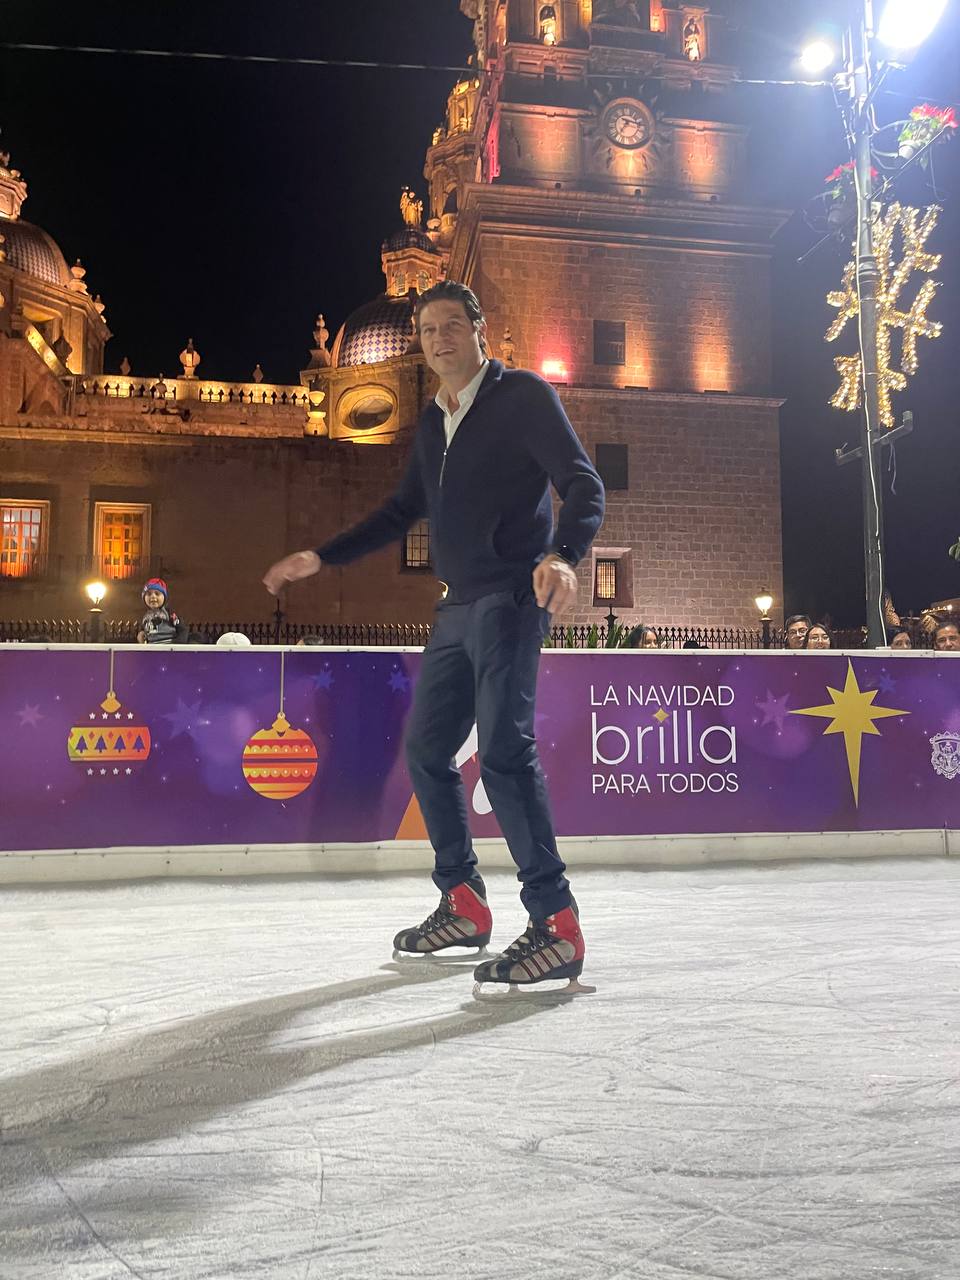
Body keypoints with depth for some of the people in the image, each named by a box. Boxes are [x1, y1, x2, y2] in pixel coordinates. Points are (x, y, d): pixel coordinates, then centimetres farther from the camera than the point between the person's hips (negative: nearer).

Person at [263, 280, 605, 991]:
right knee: (427, 750, 9)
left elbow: (584, 483, -13)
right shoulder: (434, 423, 20)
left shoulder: (522, 396, -3)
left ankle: (555, 924, -17)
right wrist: (320, 558, 25)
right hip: (458, 609, 9)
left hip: (510, 599, -9)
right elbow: (402, 513, 28)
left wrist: (565, 554, -34)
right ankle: (464, 905, 21)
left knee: (504, 749, -20)